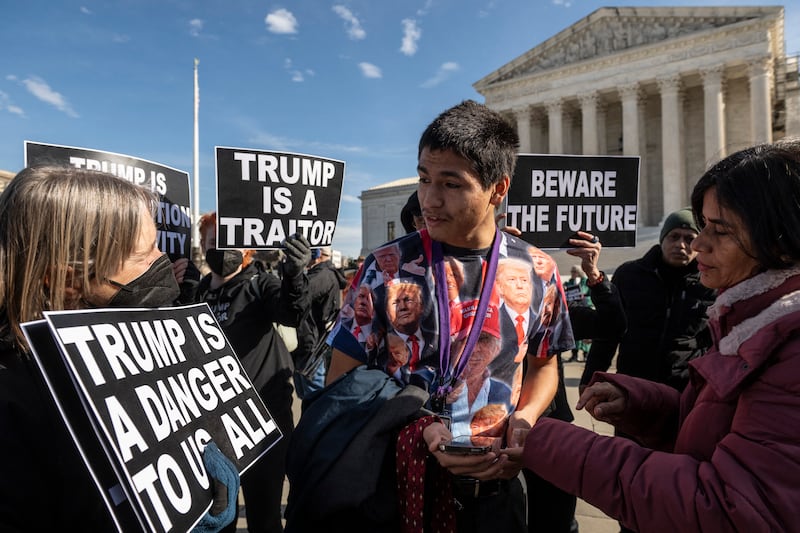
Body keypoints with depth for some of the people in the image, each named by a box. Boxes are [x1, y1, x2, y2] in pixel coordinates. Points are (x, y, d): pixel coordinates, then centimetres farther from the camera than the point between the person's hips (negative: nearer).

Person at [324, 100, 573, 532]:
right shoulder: (387, 268, -13)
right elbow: (342, 382, -9)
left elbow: (543, 366, 9)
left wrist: (524, 418, -10)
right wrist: (416, 431, -22)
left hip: (494, 486, 3)